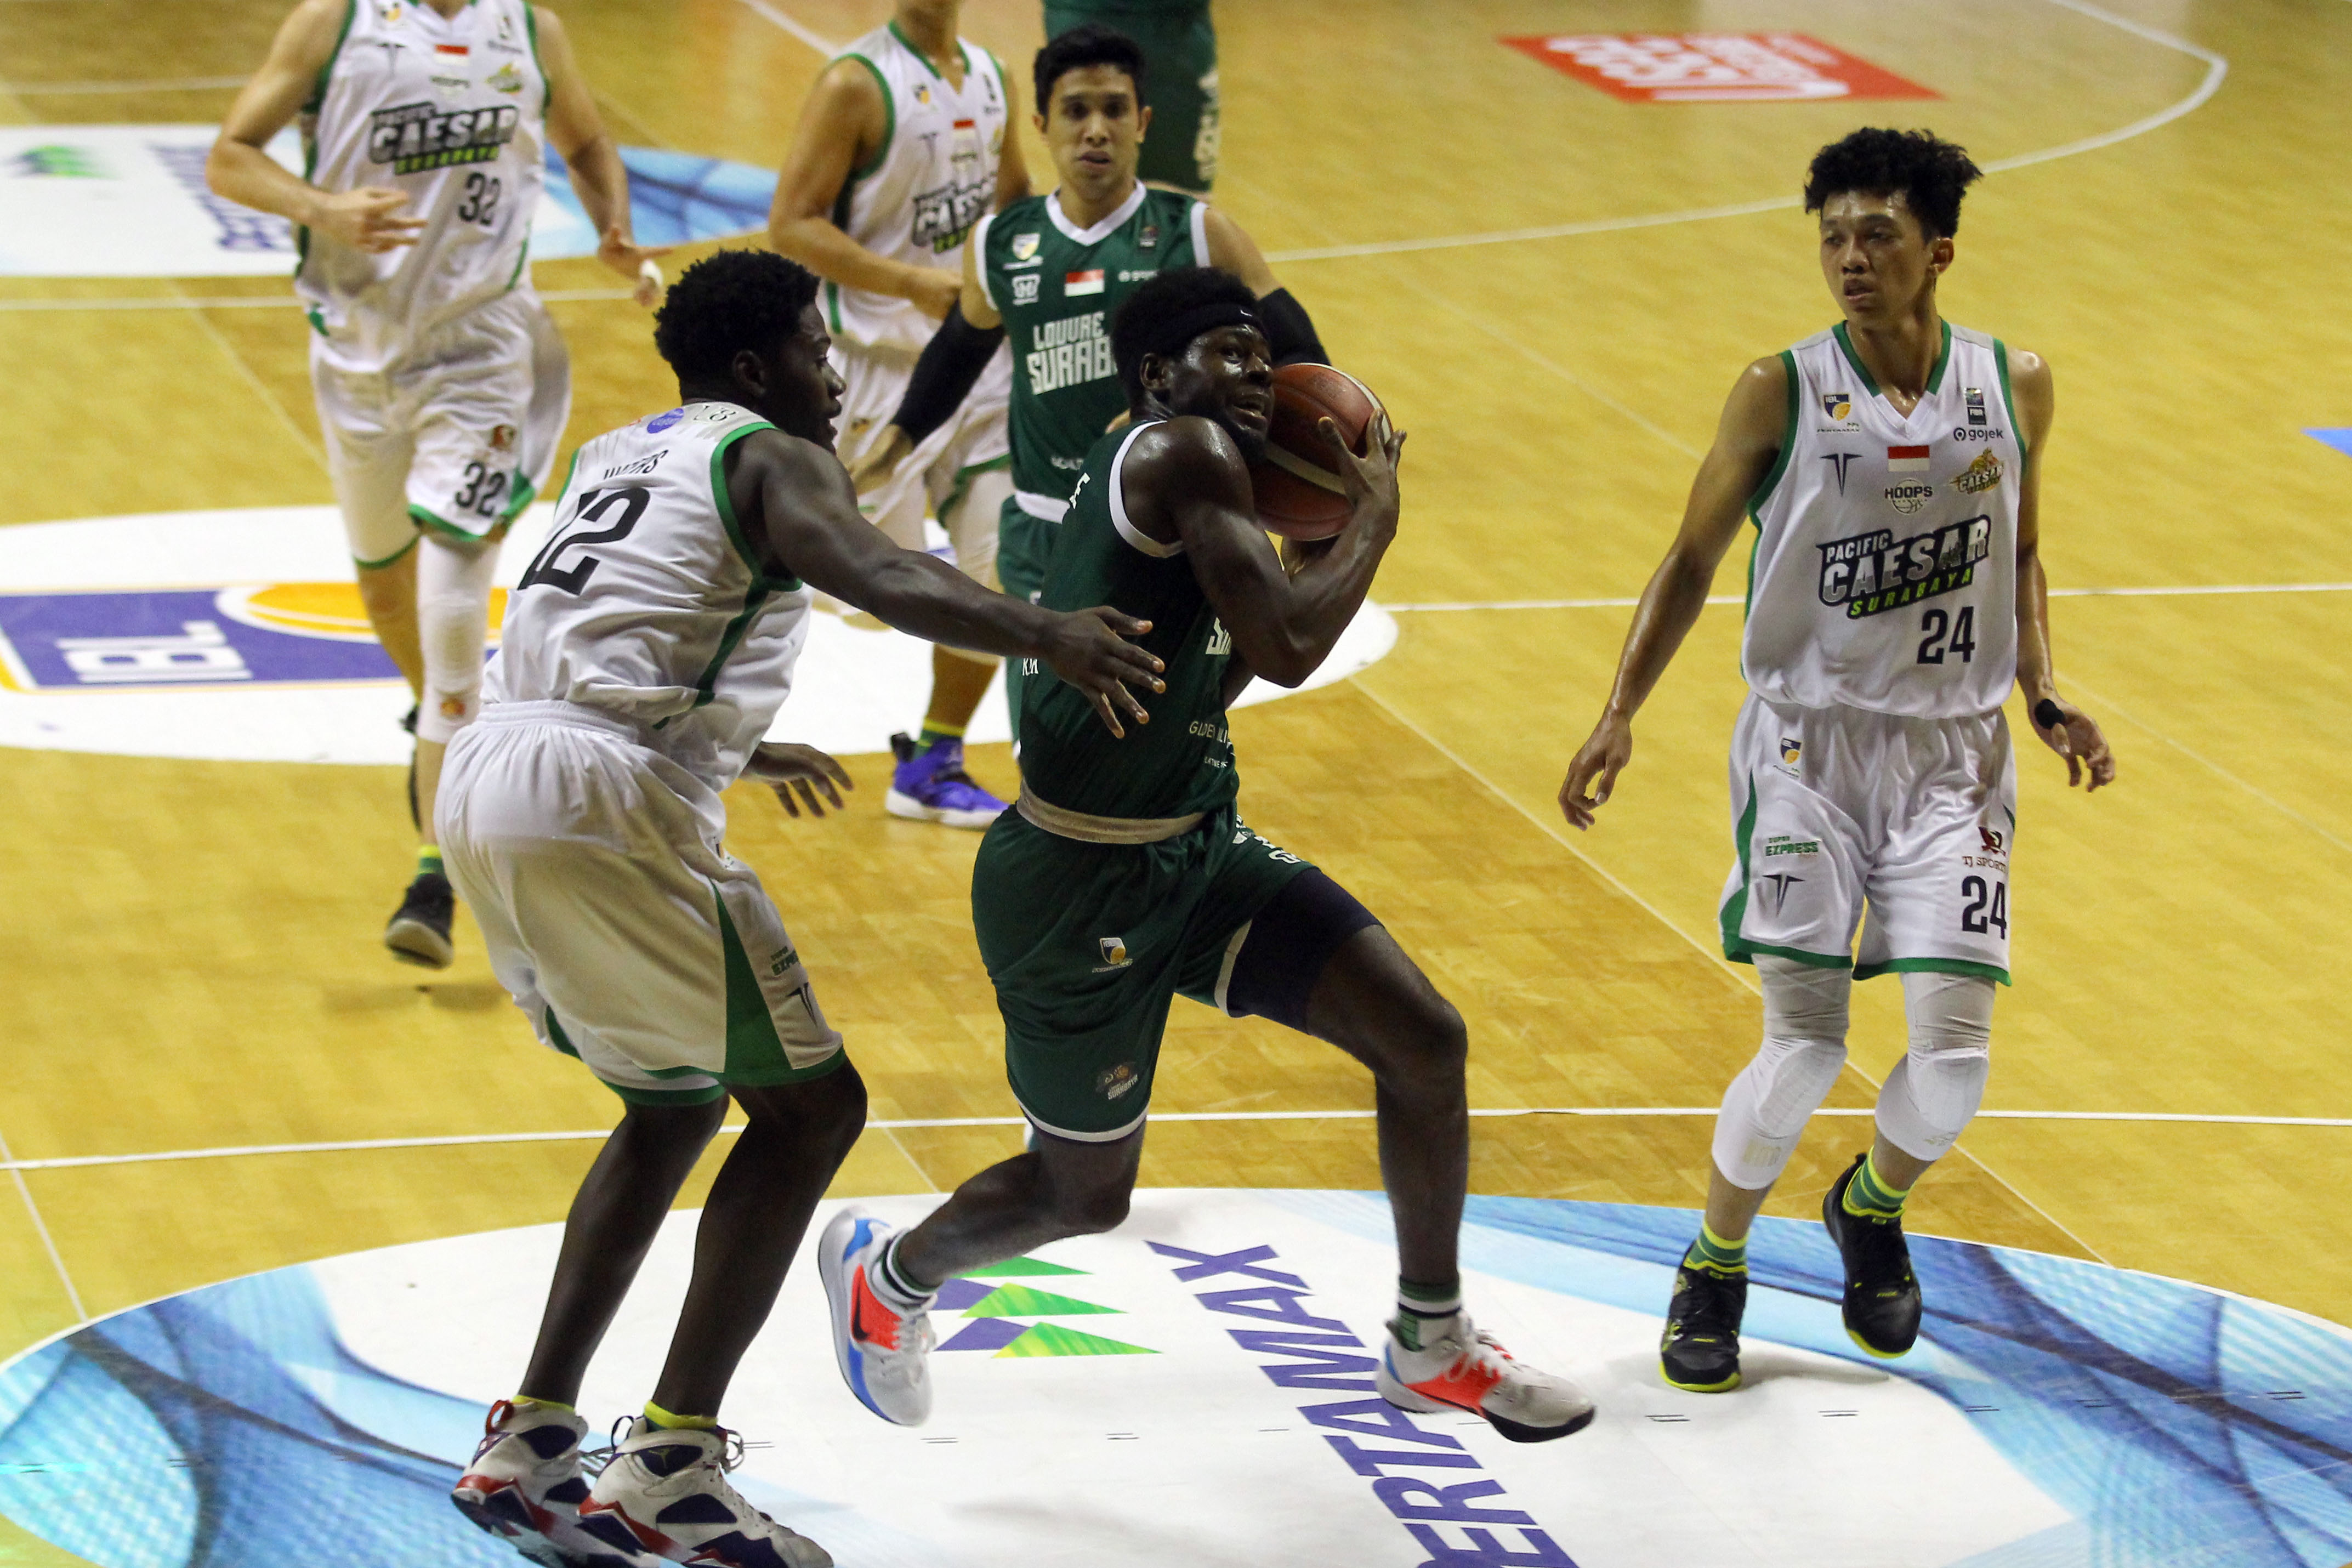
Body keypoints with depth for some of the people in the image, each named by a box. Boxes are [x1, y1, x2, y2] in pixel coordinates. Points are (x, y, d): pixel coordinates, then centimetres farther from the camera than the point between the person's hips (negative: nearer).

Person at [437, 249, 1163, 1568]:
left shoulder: (615, 456, 27)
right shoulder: (773, 459, 2)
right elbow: (872, 574, -20)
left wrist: (736, 751, 53)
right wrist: (1043, 635, -31)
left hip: (486, 781, 9)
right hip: (606, 808, -9)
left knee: (676, 1104, 24)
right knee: (808, 1105, 0)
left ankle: (529, 1445, 20)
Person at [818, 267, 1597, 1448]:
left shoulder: (1168, 472, 11)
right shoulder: (1183, 454, -19)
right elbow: (1289, 650, -28)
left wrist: (1325, 546, 16)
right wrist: (1373, 514, -13)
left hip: (1195, 848, 9)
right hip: (1081, 892, -9)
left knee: (1425, 1040, -2)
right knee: (1085, 1191, 11)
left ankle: (1431, 1344, 15)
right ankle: (886, 1273, 42)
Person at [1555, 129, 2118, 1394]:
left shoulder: (2014, 387, -1)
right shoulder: (1782, 395, -9)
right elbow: (1693, 561, 1)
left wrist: (2043, 695, 3)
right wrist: (1621, 712, -8)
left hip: (1951, 752, 2)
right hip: (1807, 743, -2)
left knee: (1953, 1056, -5)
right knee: (1805, 1042, -8)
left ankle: (1871, 1206, 29)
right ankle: (1714, 1264, 18)